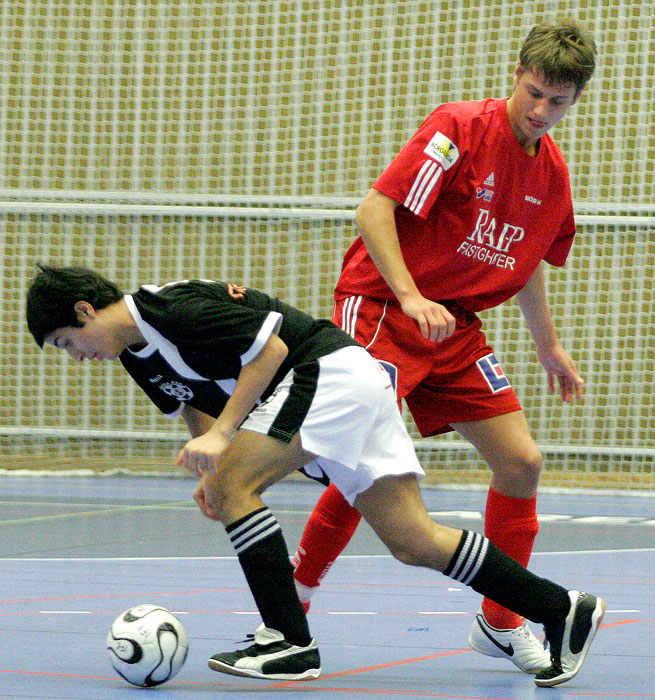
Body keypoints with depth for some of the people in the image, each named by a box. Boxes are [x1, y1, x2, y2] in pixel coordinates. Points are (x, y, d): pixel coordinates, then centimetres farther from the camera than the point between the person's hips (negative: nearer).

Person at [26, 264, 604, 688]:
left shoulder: (175, 308, -18)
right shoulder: (136, 352, 12)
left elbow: (271, 348, -19)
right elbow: (200, 405, 20)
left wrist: (222, 438, -22)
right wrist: (212, 468, 0)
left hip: (332, 370, -10)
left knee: (232, 482, -17)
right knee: (413, 542, 5)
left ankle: (291, 642, -15)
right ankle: (562, 609, 9)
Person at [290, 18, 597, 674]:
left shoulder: (552, 173, 7)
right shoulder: (460, 128, -15)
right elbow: (373, 209, -20)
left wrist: (549, 348, 27)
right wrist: (410, 296, -29)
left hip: (456, 327, 7)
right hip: (380, 307, -7)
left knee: (520, 462, 1)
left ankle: (501, 624, 16)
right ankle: (292, 600, -3)